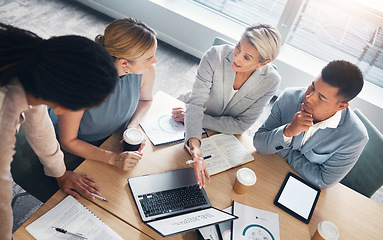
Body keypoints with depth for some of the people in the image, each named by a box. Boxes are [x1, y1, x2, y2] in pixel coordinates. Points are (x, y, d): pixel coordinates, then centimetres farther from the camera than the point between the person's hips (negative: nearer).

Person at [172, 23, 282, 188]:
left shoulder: (271, 81, -19)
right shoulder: (215, 56, -24)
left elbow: (242, 124, -15)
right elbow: (195, 103, -29)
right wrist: (194, 145, -45)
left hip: (228, 136, 1)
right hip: (199, 134, -1)